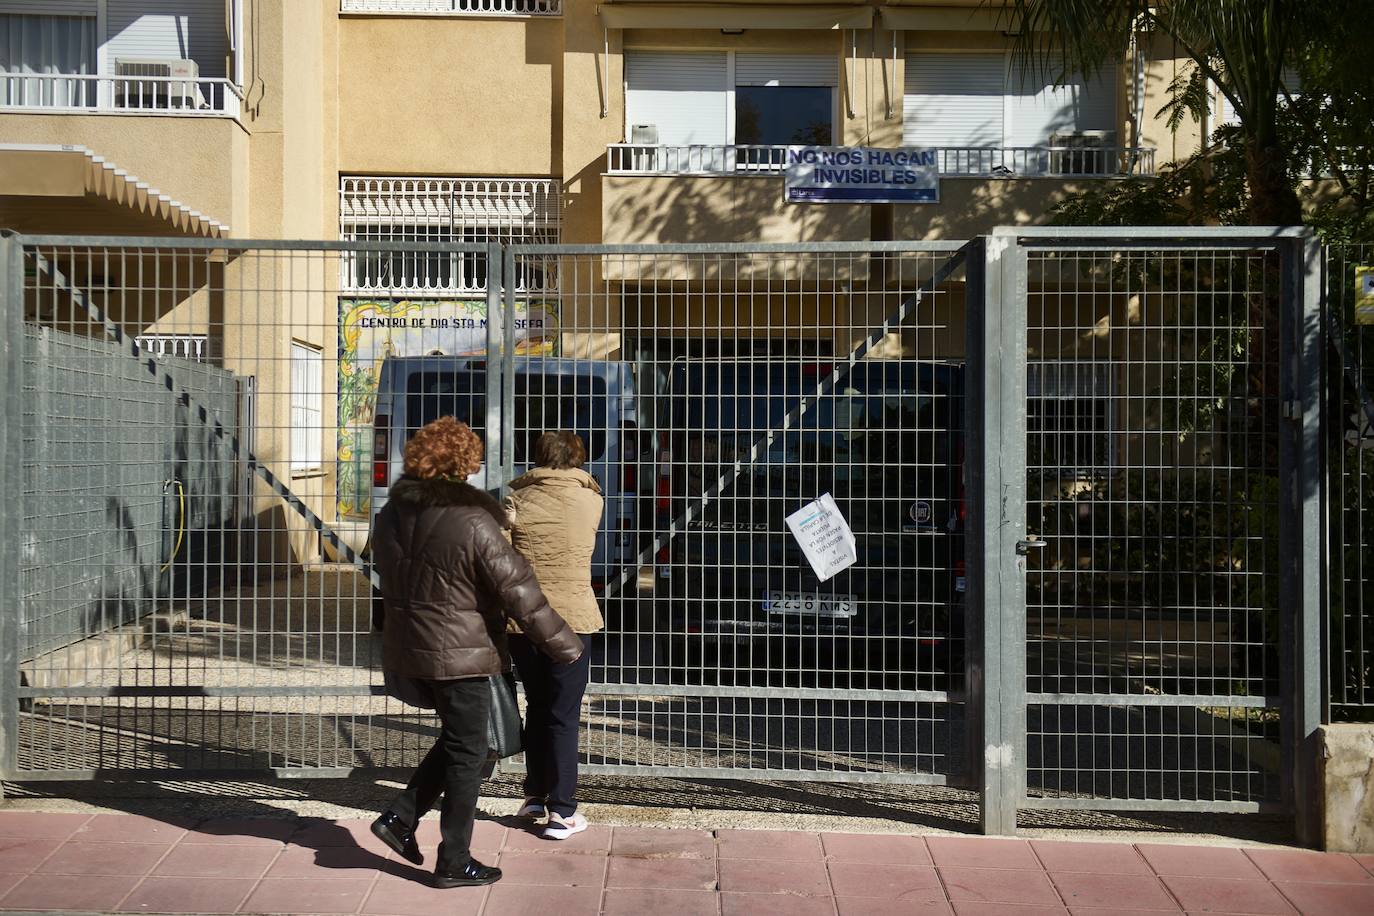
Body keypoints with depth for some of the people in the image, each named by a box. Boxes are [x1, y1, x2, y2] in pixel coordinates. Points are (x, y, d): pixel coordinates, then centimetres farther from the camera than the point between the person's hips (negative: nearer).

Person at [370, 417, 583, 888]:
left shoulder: (391, 515, 3)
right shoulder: (473, 523, -19)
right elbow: (519, 593, -17)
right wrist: (565, 646, -8)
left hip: (405, 651, 7)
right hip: (458, 655, -7)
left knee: (456, 739, 23)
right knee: (467, 754, 6)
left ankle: (400, 817, 17)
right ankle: (454, 863, 13)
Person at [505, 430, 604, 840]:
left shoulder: (517, 500, -1)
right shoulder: (591, 502, -2)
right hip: (570, 618, -2)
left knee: (536, 708, 19)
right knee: (563, 717, 4)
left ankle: (535, 794, 29)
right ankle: (562, 810, 4)